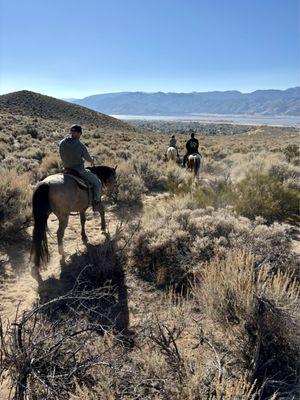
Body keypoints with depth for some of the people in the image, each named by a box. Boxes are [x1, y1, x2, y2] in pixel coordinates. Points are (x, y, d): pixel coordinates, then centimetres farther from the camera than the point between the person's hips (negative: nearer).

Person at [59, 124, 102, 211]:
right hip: (80, 171, -6)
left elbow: (63, 156, 9)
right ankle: (96, 203, 14)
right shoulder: (81, 145, -18)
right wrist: (92, 160, 20)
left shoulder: (61, 143, -5)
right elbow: (88, 158, -5)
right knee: (97, 183, 12)